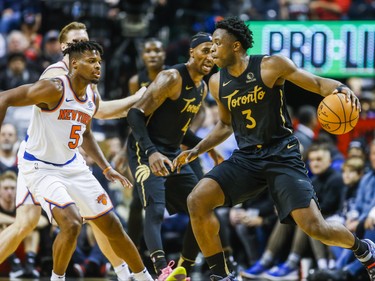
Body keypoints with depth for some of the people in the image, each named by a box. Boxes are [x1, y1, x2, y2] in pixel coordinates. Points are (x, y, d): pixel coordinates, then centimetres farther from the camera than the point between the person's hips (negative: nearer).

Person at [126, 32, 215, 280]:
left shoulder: (203, 88, 11)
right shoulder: (172, 78, -17)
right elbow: (136, 114, -22)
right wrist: (151, 152, -34)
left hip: (173, 154, 9)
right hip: (147, 152, -9)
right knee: (155, 210, -25)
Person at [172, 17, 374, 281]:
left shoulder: (271, 65, -10)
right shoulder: (217, 82, 6)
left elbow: (318, 84, -6)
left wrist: (341, 89, -27)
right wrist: (197, 150, 13)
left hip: (282, 156, -5)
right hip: (245, 158, 5)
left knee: (314, 227, -15)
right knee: (197, 201, -16)